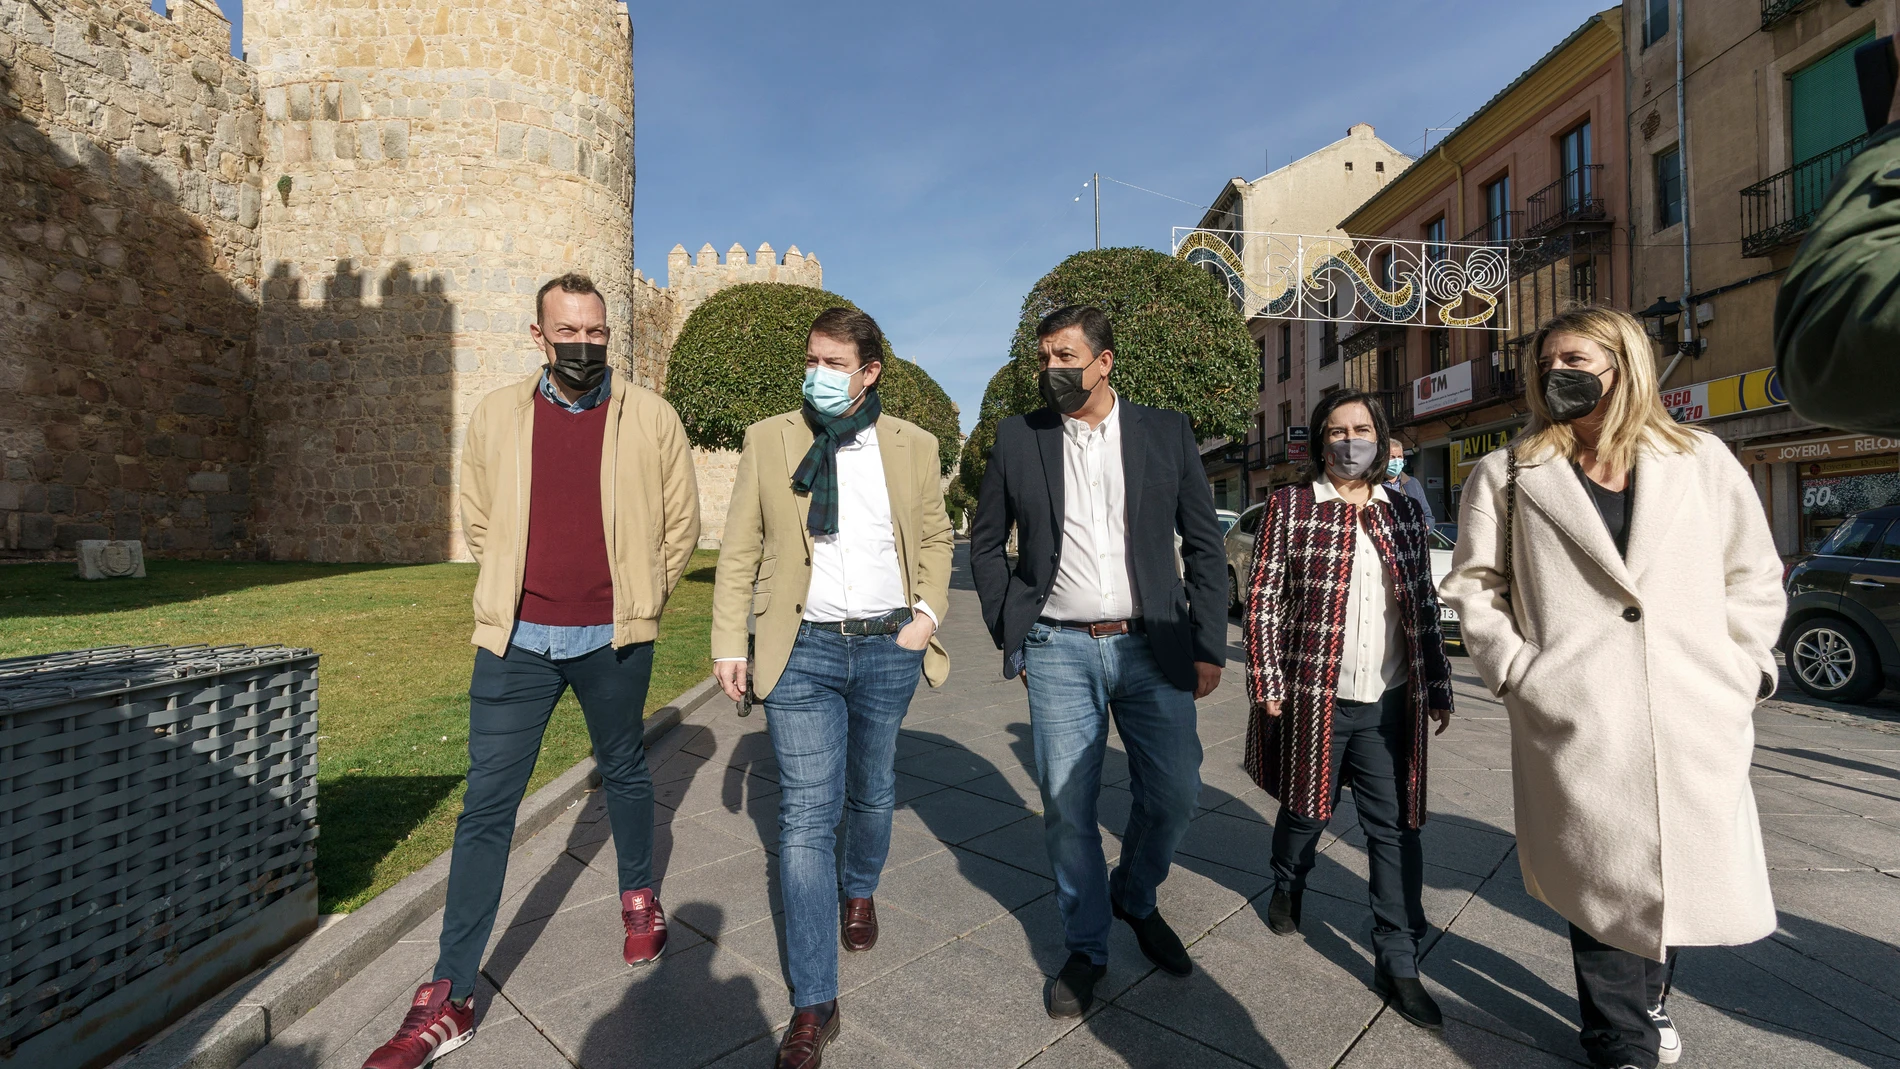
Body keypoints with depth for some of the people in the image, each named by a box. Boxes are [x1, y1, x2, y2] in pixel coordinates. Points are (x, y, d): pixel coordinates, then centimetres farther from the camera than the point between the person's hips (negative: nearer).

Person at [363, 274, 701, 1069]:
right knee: (486, 807, 4)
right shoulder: (497, 416, 3)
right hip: (517, 640, 1)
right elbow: (478, 519, 13)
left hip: (612, 640, -1)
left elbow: (680, 523, 3)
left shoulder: (650, 418, -3)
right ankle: (449, 998, 17)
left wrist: (636, 600, 7)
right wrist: (514, 594, 9)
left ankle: (639, 898, 43)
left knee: (624, 772, 18)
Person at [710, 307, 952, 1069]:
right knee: (805, 816, -2)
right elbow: (740, 550, 2)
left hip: (888, 647, 2)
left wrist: (928, 612, -2)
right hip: (804, 650, -1)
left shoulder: (912, 446, 3)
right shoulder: (768, 440, 0)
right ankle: (813, 1005, 12)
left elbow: (935, 536, 12)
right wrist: (730, 644, 0)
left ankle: (860, 890, 52)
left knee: (871, 792, 19)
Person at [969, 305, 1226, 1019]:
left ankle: (1134, 896, 38)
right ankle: (1085, 948, 29)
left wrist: (1208, 646, 1)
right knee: (1067, 807, 6)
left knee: (1174, 793, 6)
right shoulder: (1017, 438, 3)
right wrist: (1008, 633, 5)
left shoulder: (1167, 432, 3)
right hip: (1058, 651, 0)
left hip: (1150, 645, 1)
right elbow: (986, 542, 10)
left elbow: (1204, 545, 5)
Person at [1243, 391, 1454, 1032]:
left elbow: (1425, 606, 12)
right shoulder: (1290, 507, -2)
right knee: (1305, 810, 15)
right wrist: (1266, 682, -9)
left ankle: (1397, 963, 21)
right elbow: (1264, 599, -4)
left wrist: (1437, 686, 10)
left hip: (1390, 705, 3)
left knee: (1395, 830, 7)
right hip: (1313, 698, -3)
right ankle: (1287, 888, 44)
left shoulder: (1404, 512, 9)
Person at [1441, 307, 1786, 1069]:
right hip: (1575, 728, -2)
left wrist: (1743, 671, 4)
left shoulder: (1703, 462, 8)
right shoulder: (1509, 476, 3)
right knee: (1606, 889, 6)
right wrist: (1515, 669, -3)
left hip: (1696, 726, 3)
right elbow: (1473, 584, 6)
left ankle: (1645, 998, 42)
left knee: (1684, 878, 15)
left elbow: (1754, 577, 14)